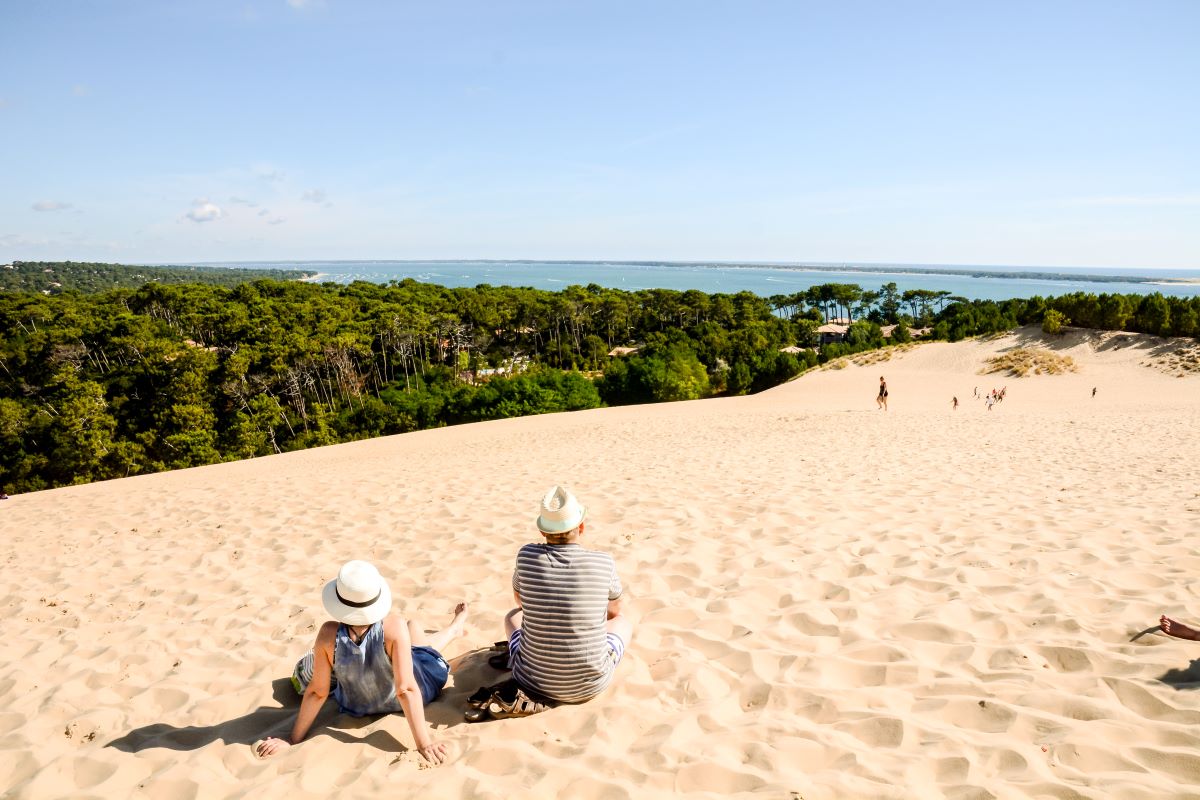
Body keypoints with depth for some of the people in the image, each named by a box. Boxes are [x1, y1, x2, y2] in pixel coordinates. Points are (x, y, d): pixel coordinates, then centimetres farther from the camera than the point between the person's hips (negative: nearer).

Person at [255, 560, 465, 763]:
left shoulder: (328, 635, -34)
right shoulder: (394, 627, -39)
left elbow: (317, 692, -24)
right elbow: (407, 689, -37)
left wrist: (293, 741, -11)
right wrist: (424, 743, -29)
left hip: (355, 707, 1)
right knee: (414, 627, 28)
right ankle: (455, 628, 62)